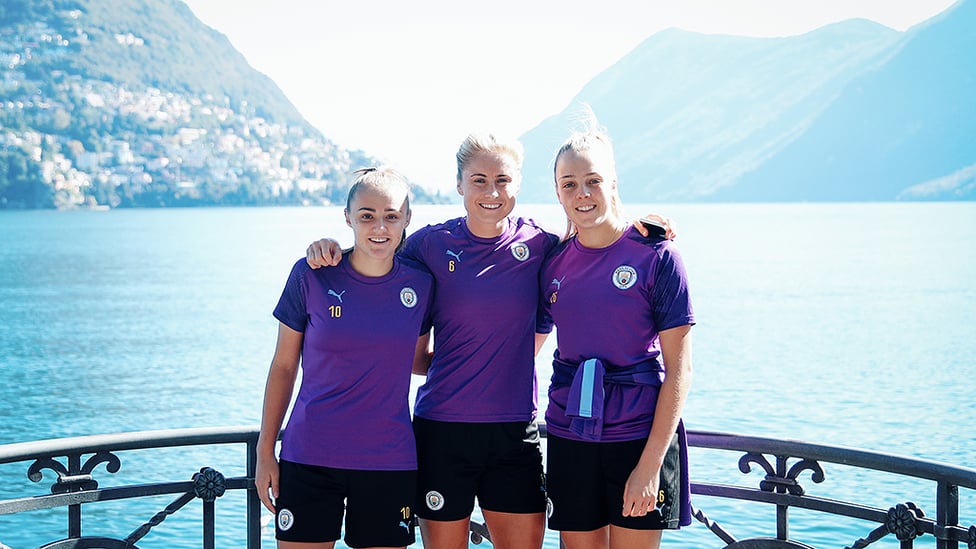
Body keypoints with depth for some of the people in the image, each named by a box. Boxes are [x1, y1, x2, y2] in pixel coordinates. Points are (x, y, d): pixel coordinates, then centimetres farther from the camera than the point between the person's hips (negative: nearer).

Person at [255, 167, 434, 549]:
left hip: (390, 463, 2)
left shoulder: (419, 285, 1)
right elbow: (283, 367, 3)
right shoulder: (310, 276, -4)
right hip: (309, 458, -1)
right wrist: (265, 452, 3)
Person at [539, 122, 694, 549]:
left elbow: (678, 369, -9)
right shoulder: (554, 262, 5)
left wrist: (651, 464, -14)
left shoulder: (656, 256, -7)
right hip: (570, 437, 4)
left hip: (640, 437, -3)